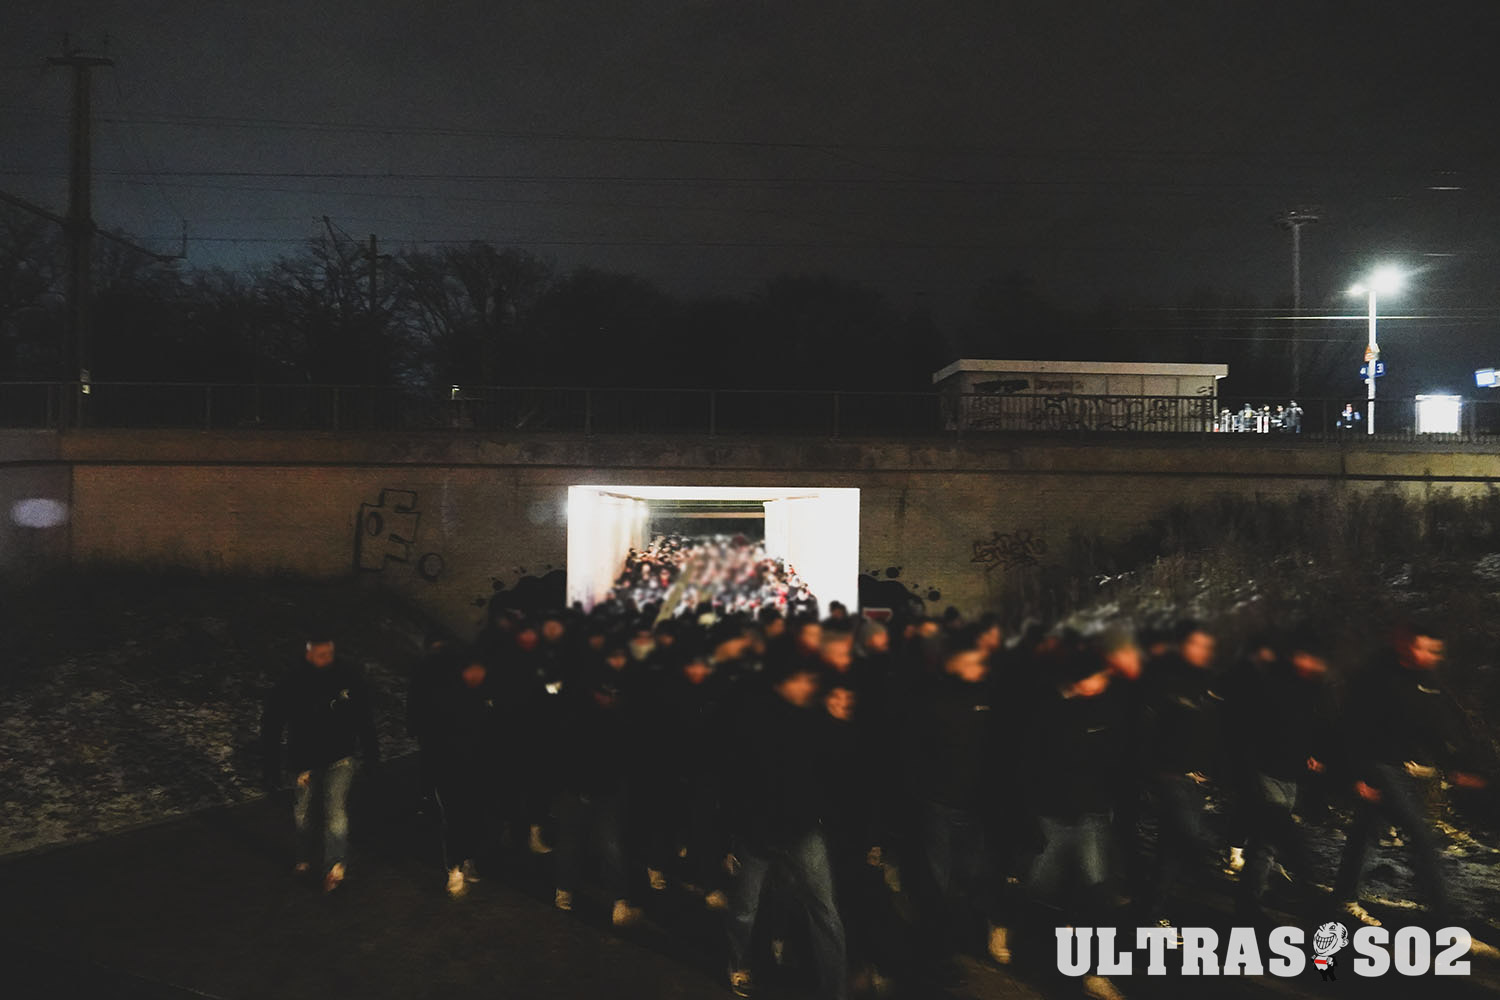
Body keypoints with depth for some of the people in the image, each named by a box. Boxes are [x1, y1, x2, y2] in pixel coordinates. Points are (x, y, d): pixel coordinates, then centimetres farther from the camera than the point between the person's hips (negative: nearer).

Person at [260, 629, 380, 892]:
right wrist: (271, 768, -7)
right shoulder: (291, 683, -14)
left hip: (340, 757, -1)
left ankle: (336, 867, -19)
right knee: (302, 813, 13)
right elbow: (271, 725, -7)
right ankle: (305, 858, 37)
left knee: (336, 809, -15)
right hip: (306, 759, 1)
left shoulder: (349, 675, -8)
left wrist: (371, 751, 11)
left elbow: (364, 716, 6)